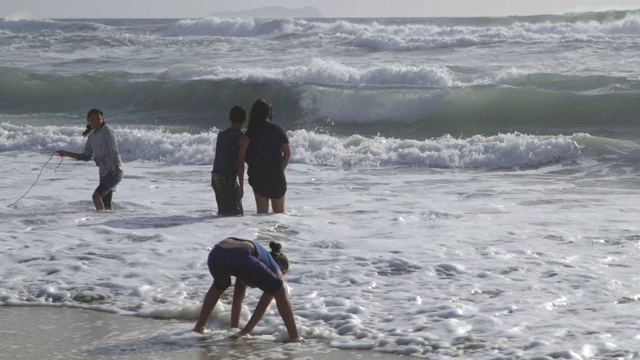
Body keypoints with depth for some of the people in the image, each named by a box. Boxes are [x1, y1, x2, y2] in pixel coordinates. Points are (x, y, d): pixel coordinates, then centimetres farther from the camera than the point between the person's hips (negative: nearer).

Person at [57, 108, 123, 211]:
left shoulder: (107, 131, -11)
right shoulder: (91, 136, 11)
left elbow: (114, 150, -21)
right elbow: (86, 156, 20)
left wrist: (117, 166, -38)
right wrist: (67, 154, 14)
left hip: (114, 172, -8)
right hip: (103, 172, 8)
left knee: (96, 196, -20)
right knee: (106, 204, 8)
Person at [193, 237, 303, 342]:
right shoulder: (275, 267, 31)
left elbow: (237, 298, 49)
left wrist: (234, 328, 51)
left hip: (215, 255, 6)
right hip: (239, 257, -6)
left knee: (219, 286, 43)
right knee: (280, 291, 14)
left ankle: (199, 326, 44)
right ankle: (294, 337, 8)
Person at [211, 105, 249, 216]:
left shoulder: (221, 135, 12)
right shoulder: (242, 138, -8)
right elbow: (240, 163, -13)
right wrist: (241, 186, -12)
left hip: (215, 175, 7)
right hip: (228, 178, -7)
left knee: (223, 210, 13)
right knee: (235, 213, -6)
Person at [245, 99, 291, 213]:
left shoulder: (250, 132, 0)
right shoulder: (277, 129, -4)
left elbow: (246, 156, 0)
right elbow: (287, 152, -3)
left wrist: (253, 167, 13)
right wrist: (281, 168, 10)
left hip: (257, 174, 2)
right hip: (276, 174, -2)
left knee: (261, 210, 6)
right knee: (279, 211, 7)